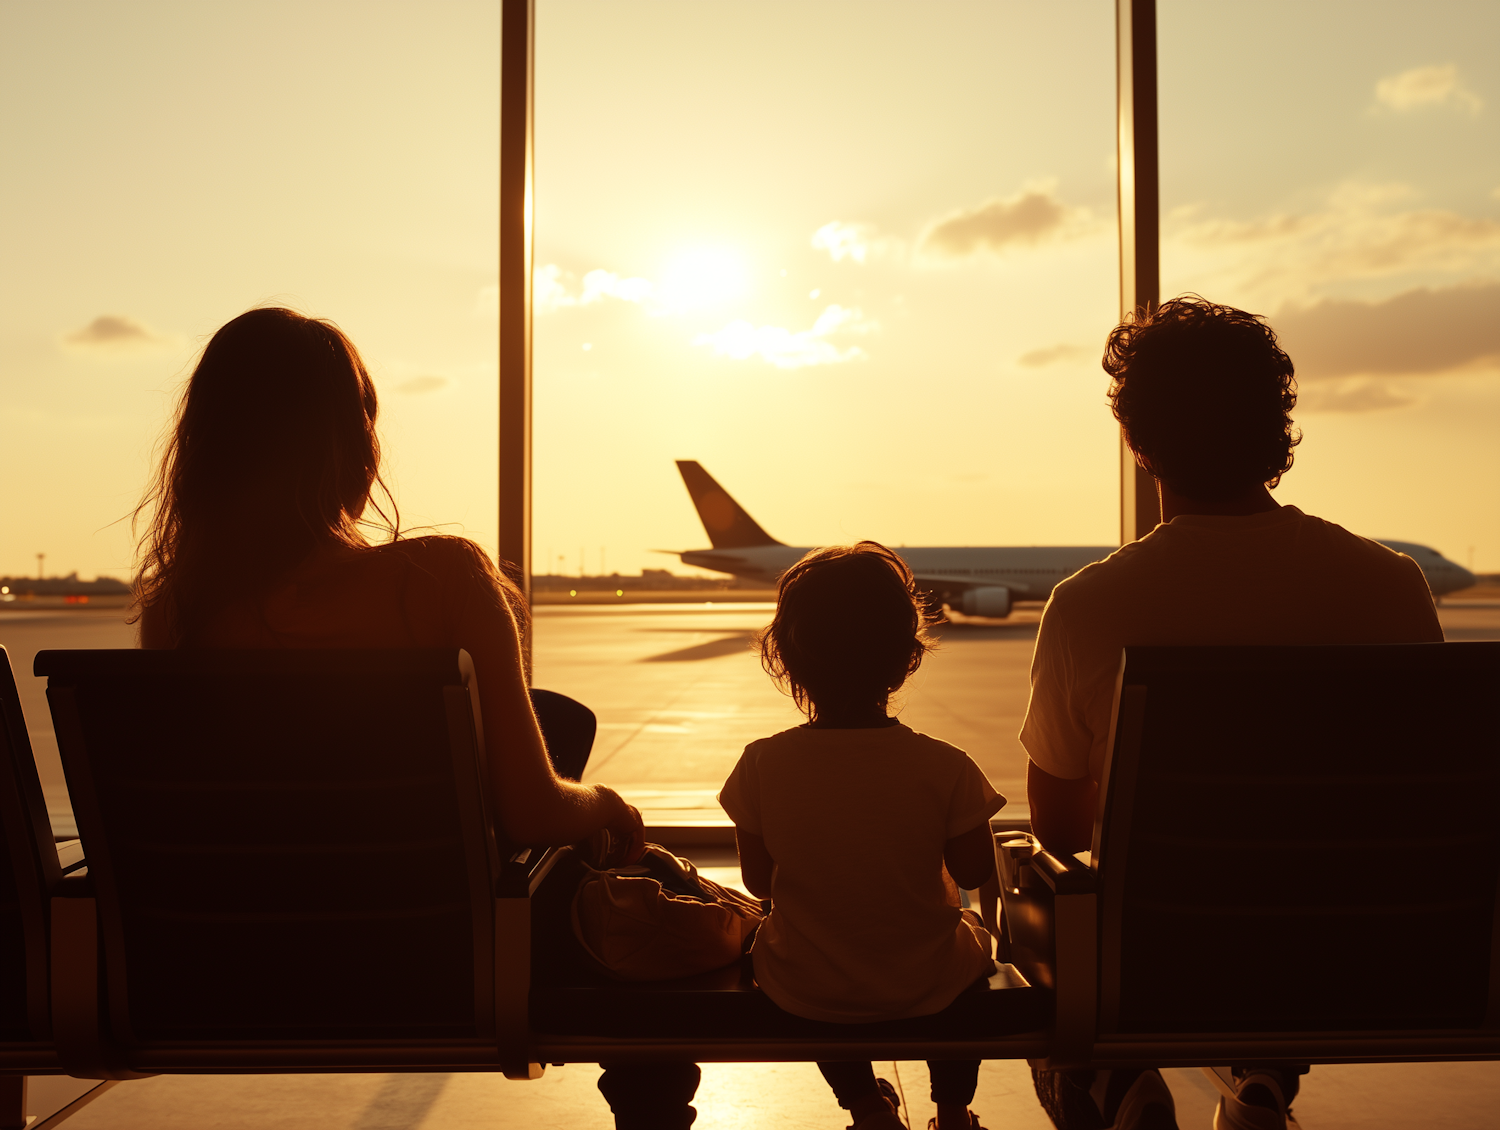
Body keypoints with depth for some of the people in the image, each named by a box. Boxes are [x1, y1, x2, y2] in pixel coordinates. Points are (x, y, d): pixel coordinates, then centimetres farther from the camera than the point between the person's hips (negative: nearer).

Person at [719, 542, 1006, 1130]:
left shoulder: (762, 764, -19)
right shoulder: (944, 767, -21)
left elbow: (758, 881, -7)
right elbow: (974, 871, -7)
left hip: (804, 990, 1)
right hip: (926, 984, 0)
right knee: (971, 929, 34)